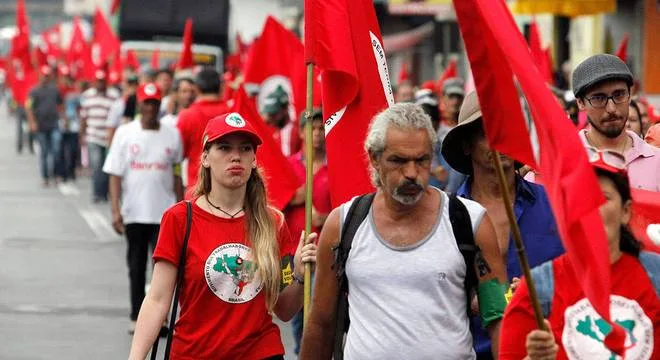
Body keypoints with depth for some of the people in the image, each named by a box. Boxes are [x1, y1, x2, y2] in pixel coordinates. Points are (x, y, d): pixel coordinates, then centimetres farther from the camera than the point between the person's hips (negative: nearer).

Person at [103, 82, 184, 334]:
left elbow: (177, 177, 9)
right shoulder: (125, 133, 0)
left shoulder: (172, 135, 3)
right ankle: (137, 317, 20)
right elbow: (115, 175, -2)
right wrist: (115, 211, -10)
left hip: (165, 214, 0)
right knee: (136, 267, 10)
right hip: (134, 213, 0)